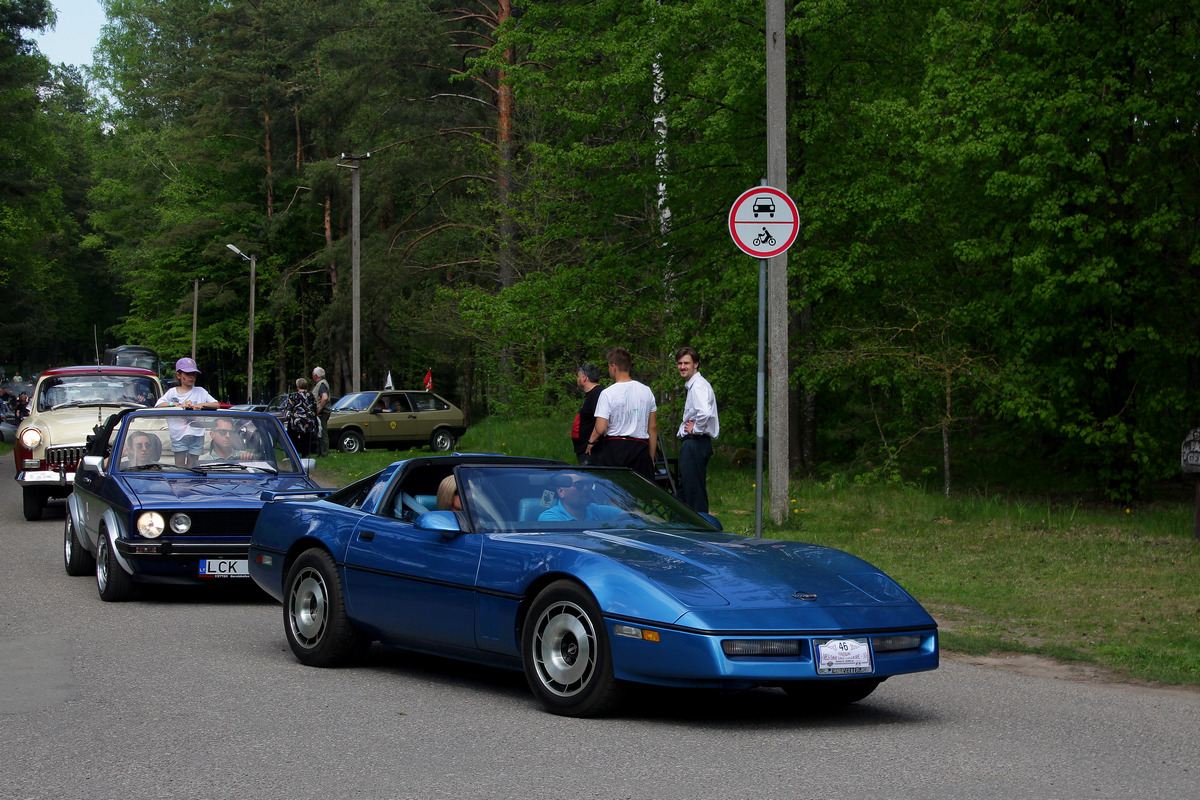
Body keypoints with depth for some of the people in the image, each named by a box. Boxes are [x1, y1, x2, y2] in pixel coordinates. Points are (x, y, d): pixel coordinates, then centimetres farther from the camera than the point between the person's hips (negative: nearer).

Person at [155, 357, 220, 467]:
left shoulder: (200, 392, 9)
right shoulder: (172, 392, 8)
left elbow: (217, 405, 2)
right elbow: (158, 405, -4)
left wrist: (202, 404, -14)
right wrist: (174, 404, -17)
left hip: (196, 434, 0)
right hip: (179, 434, 0)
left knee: (191, 465, 2)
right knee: (179, 465, -4)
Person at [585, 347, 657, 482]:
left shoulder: (607, 393, -6)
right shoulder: (646, 391, 8)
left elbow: (600, 429, -12)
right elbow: (653, 427, 13)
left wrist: (591, 442, 9)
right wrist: (651, 458, 21)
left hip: (614, 447, -3)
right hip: (641, 448, 4)